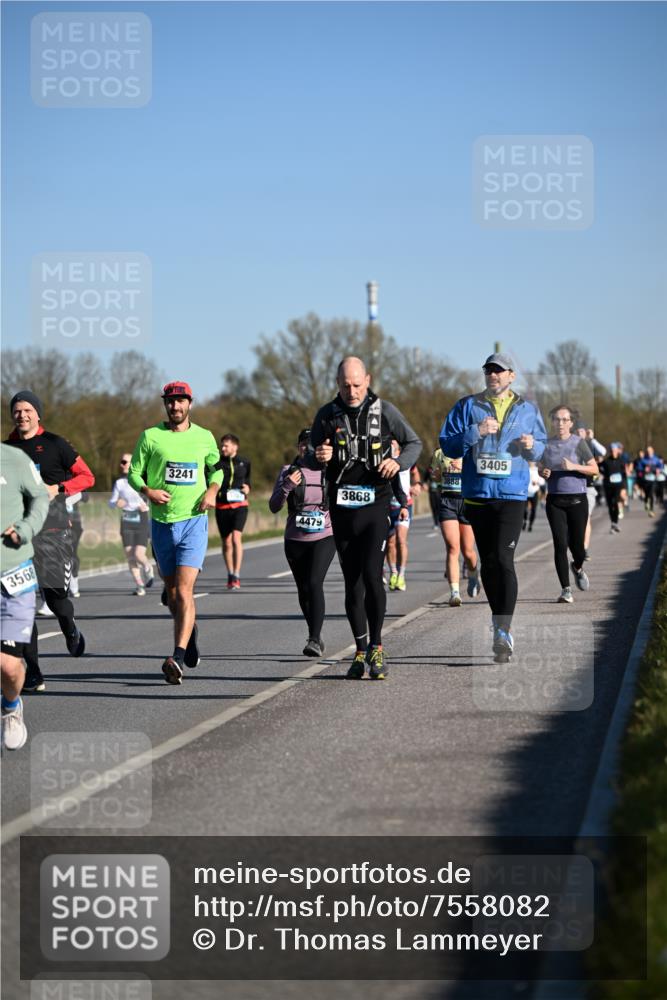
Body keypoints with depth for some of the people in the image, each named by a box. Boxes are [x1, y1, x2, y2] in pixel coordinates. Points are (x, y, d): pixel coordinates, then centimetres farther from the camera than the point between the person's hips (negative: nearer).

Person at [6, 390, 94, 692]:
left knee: (55, 596, -5)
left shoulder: (54, 444, 2)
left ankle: (70, 630, 33)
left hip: (53, 525, -3)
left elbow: (87, 477, 5)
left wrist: (58, 488, -10)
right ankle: (32, 672, -4)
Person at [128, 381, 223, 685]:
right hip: (162, 521, 2)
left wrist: (212, 491, 2)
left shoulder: (204, 437, 6)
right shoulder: (150, 436, 2)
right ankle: (189, 635, 40)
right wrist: (147, 491, -14)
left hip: (194, 521, -2)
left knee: (184, 589, -16)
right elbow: (134, 472, 6)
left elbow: (216, 467, 22)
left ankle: (178, 658, -24)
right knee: (171, 590, 13)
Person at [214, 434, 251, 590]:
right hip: (222, 507, 1)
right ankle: (230, 575, 23)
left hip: (239, 505, -1)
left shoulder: (244, 463, 5)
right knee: (226, 542, 7)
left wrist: (247, 488, 0)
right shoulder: (217, 463, 2)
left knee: (236, 538, -18)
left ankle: (236, 576, -18)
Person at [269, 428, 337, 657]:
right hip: (295, 540, 2)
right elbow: (274, 507, -2)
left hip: (324, 537, -2)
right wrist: (287, 487, -20)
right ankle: (315, 633, 31)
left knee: (314, 583, -20)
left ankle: (314, 640, -24)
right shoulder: (288, 471, 3)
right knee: (303, 589, 11)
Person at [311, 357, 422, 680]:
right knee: (352, 584, 7)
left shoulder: (384, 411, 0)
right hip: (342, 509, 3)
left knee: (371, 575, -16)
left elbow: (414, 443, 10)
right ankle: (361, 651, 17)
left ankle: (376, 646, -2)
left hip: (375, 505, -3)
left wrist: (399, 462, -11)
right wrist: (319, 458, -13)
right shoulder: (326, 416, 4)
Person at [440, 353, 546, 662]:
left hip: (512, 494, -2)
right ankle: (499, 618, 26)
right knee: (487, 561, 9)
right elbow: (447, 445, 2)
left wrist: (532, 447, -7)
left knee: (503, 558, -15)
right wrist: (475, 432, -13)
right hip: (477, 494, 2)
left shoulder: (527, 410, 11)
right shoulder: (467, 407, 8)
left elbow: (541, 448, 16)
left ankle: (503, 631, -18)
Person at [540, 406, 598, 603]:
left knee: (577, 545, 2)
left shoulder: (578, 443, -2)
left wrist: (574, 467, -18)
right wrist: (544, 473, -3)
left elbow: (594, 469, -3)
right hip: (555, 500, 2)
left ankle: (577, 568, 37)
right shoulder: (547, 444, 8)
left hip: (577, 499, -2)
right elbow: (540, 469, 20)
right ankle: (566, 590, -1)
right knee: (560, 544, -6)